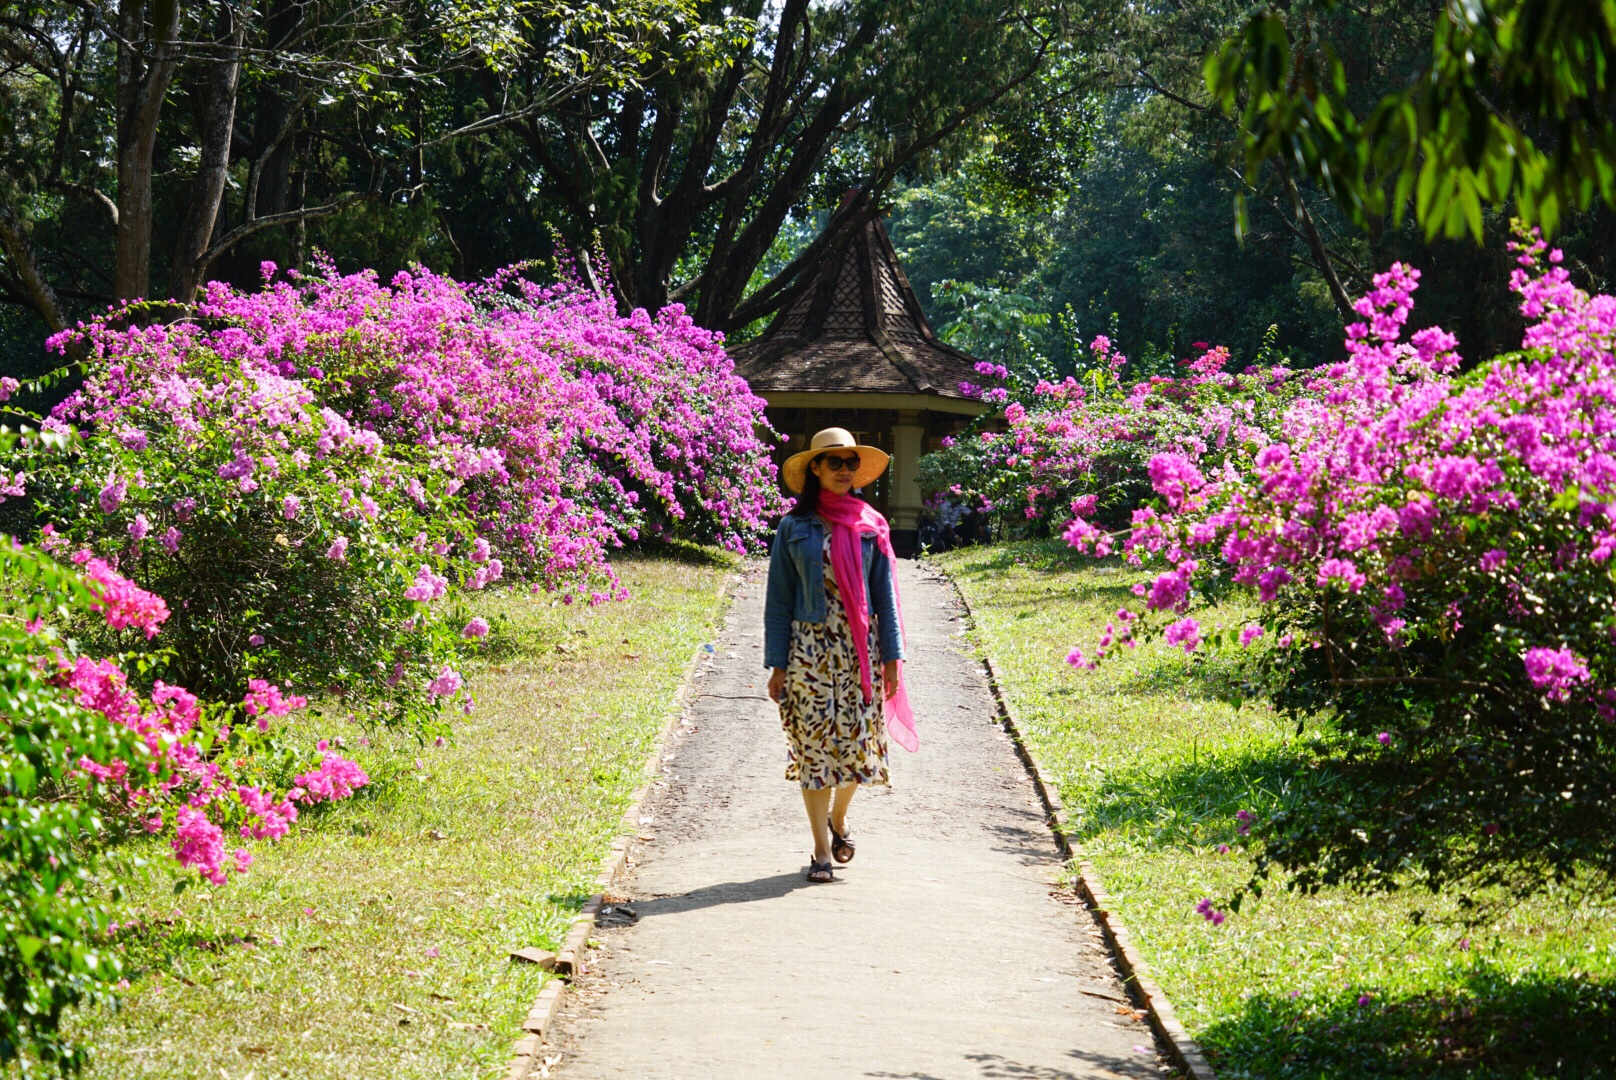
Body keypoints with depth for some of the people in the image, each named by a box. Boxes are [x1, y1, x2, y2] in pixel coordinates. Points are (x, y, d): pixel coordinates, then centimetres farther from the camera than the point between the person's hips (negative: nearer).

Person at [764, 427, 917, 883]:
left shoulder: (871, 525, 6)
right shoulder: (794, 528, 2)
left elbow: (884, 594, 8)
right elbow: (779, 599, 4)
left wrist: (891, 656, 2)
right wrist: (777, 663, -1)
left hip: (860, 648, 1)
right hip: (809, 648, -1)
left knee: (856, 742, 1)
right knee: (813, 744, -1)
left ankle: (838, 817, 31)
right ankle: (822, 850, 7)